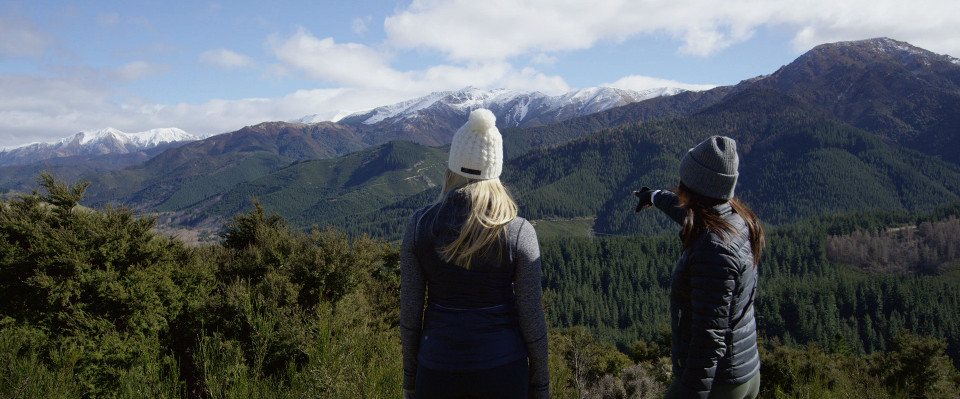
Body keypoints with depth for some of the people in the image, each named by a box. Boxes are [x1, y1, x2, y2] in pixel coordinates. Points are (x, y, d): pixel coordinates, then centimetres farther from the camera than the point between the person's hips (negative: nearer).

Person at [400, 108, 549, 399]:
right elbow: (531, 316, -9)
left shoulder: (419, 225, -9)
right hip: (502, 370, -1)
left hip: (439, 370, 1)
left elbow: (409, 309, -4)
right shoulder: (519, 233, -13)